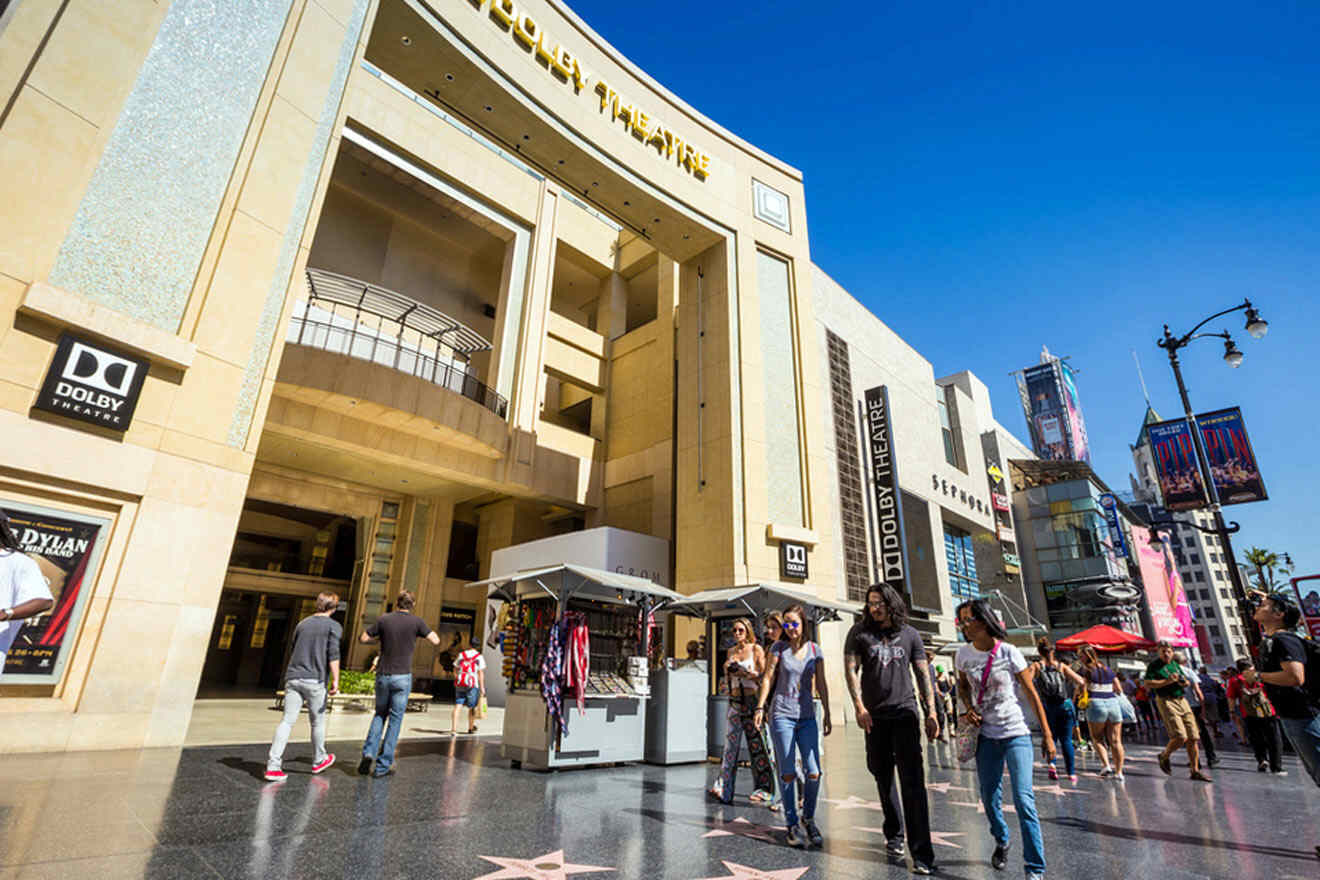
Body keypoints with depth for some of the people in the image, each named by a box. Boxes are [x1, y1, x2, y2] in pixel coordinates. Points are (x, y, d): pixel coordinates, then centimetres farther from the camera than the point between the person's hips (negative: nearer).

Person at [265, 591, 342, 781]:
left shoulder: (302, 624, 15)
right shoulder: (334, 626, -2)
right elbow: (333, 654, -13)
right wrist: (335, 680, -12)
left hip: (293, 678, 4)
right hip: (315, 680, -4)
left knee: (287, 721, 2)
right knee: (317, 722, 12)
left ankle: (273, 766, -7)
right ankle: (318, 761, 28)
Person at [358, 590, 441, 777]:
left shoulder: (384, 619, -1)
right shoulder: (416, 622, -6)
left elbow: (364, 639, 8)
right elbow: (436, 641, -5)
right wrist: (422, 631, 12)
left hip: (382, 675, 3)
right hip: (402, 676, -2)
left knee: (380, 714, 22)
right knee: (395, 719, 6)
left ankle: (369, 753, 4)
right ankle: (383, 765, 7)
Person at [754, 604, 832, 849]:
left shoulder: (815, 649, 4)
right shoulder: (779, 648, -2)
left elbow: (821, 684, 10)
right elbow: (768, 679, 0)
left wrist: (827, 714, 10)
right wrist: (760, 707, -5)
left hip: (807, 717, 2)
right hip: (782, 716, -2)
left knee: (814, 772, -2)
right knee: (787, 773, 1)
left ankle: (809, 818, 22)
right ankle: (791, 824, 16)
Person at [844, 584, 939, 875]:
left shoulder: (910, 634, 4)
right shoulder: (860, 632, 1)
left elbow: (923, 674, 7)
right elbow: (851, 670, -3)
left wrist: (931, 712, 0)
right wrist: (859, 707, -13)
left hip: (905, 713, -1)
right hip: (875, 716, 1)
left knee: (912, 781, -7)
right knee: (883, 777, 13)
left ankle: (922, 853, -2)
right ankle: (894, 834, 31)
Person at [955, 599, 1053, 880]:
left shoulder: (1009, 653, -14)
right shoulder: (964, 654, -3)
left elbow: (1031, 694, -7)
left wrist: (1048, 736, -5)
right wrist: (969, 709, -3)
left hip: (1016, 733, -4)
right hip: (986, 736, 4)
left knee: (1023, 799, -10)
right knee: (989, 799, 12)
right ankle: (1001, 842, 40)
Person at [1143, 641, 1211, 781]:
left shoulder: (1175, 665, 15)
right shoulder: (1154, 665, -5)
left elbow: (1188, 683, 22)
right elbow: (1148, 683, -15)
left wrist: (1185, 683, -1)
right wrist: (1167, 681, -20)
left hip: (1182, 701, 7)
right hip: (1166, 702, -7)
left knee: (1193, 738, 4)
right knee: (1180, 737, -15)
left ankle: (1195, 771, 13)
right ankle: (1164, 756, 10)